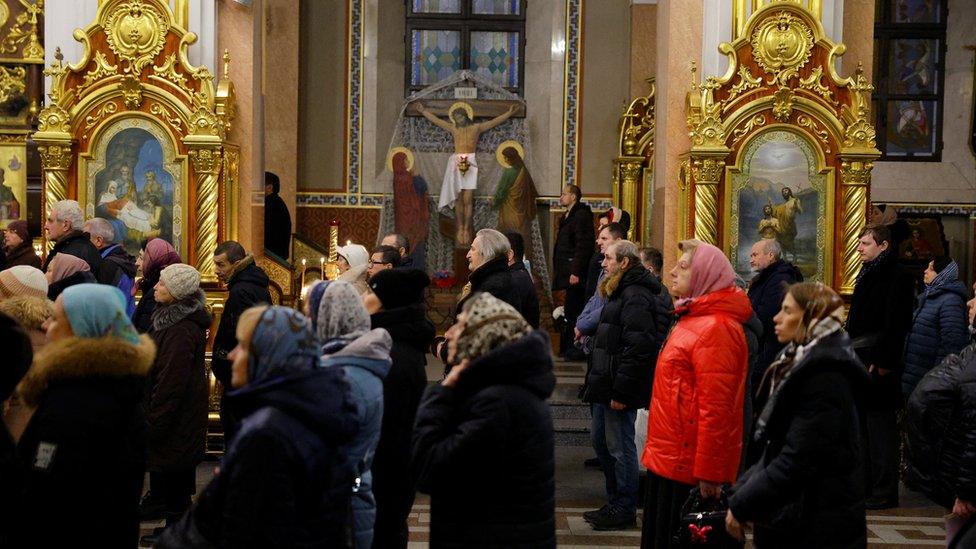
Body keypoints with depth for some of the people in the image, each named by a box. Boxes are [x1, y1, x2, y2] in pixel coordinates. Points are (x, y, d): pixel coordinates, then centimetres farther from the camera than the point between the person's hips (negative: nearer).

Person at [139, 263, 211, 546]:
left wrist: (154, 423, -21)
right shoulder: (172, 318, 8)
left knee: (170, 468, 1)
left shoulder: (182, 331, -27)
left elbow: (171, 382, -26)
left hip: (176, 415, -10)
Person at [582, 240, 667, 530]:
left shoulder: (635, 296, -18)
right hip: (604, 386, 11)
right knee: (600, 441, 18)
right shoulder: (620, 292, 16)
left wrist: (621, 391, -24)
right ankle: (615, 502, 29)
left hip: (619, 389, -11)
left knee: (619, 448, -1)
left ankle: (625, 510, 10)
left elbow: (638, 348, -24)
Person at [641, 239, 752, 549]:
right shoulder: (694, 319, 15)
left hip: (688, 466, -10)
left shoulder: (715, 328, -18)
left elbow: (715, 408, -23)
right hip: (670, 459, 10)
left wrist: (709, 473, -23)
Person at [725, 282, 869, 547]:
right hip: (790, 518, 9)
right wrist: (742, 490, 4)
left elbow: (798, 461, -23)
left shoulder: (825, 376, -19)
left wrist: (741, 505, -17)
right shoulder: (799, 362, 10)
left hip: (817, 528, -9)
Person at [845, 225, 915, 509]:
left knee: (880, 426, -6)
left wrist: (883, 362, -22)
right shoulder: (868, 275, 17)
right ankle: (867, 484, 23)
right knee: (863, 425, 14)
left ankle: (884, 491, -1)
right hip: (861, 363, 10)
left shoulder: (896, 277, -12)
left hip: (878, 365, -10)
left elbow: (895, 323, -19)